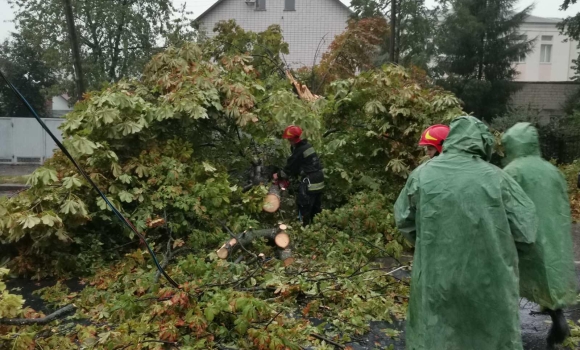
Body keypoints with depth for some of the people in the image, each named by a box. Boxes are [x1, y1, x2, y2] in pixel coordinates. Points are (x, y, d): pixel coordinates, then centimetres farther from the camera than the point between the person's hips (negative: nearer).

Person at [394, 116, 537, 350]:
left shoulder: (422, 174, -8)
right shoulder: (496, 177, -12)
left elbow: (403, 220, 3)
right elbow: (526, 229, -6)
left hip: (436, 277, 1)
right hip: (488, 278, 0)